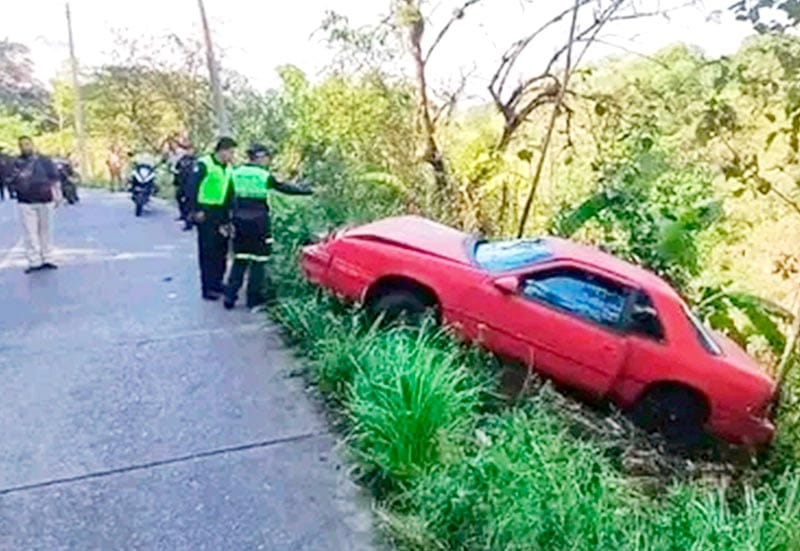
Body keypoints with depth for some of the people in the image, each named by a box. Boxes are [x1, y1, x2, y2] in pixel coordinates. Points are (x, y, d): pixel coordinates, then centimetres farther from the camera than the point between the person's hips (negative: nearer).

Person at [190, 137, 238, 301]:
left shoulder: (228, 168, 12)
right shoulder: (204, 164, -11)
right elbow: (193, 187, -13)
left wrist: (228, 214, 14)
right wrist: (196, 210, -16)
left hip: (221, 213, 7)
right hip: (205, 214, -7)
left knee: (222, 249, 11)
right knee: (207, 251, -3)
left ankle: (217, 283, 23)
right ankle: (208, 288, 2)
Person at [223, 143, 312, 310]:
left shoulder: (237, 173, 5)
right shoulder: (265, 175, -7)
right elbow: (284, 188, 2)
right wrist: (305, 190, 15)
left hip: (240, 221, 5)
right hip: (258, 222, -5)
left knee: (240, 259, 13)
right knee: (258, 260, 5)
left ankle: (230, 296, 11)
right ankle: (254, 297, 9)